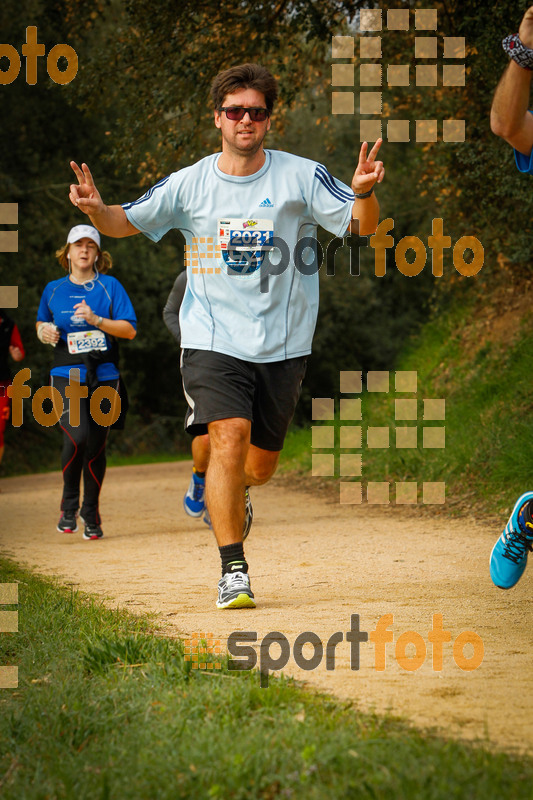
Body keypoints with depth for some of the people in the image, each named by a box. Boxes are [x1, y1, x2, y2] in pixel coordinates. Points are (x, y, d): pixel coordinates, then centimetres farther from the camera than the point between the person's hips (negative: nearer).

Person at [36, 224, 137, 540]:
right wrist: (45, 332, 3)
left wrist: (96, 320, -15)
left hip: (105, 376, 0)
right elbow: (41, 323, 26)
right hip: (67, 375, 0)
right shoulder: (54, 289, 11)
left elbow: (130, 329, -2)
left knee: (96, 445, 1)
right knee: (77, 436, -21)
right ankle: (70, 504, 1)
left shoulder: (109, 286, 5)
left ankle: (91, 514, 18)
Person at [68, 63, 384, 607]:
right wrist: (96, 209, -16)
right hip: (212, 340, -1)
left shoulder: (301, 176, -2)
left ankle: (229, 495, 48)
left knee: (260, 466, 11)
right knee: (229, 437, -22)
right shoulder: (189, 184, 1)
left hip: (283, 345, 1)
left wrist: (363, 193, -29)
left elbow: (361, 228, -6)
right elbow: (126, 222, 6)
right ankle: (232, 569, -17)